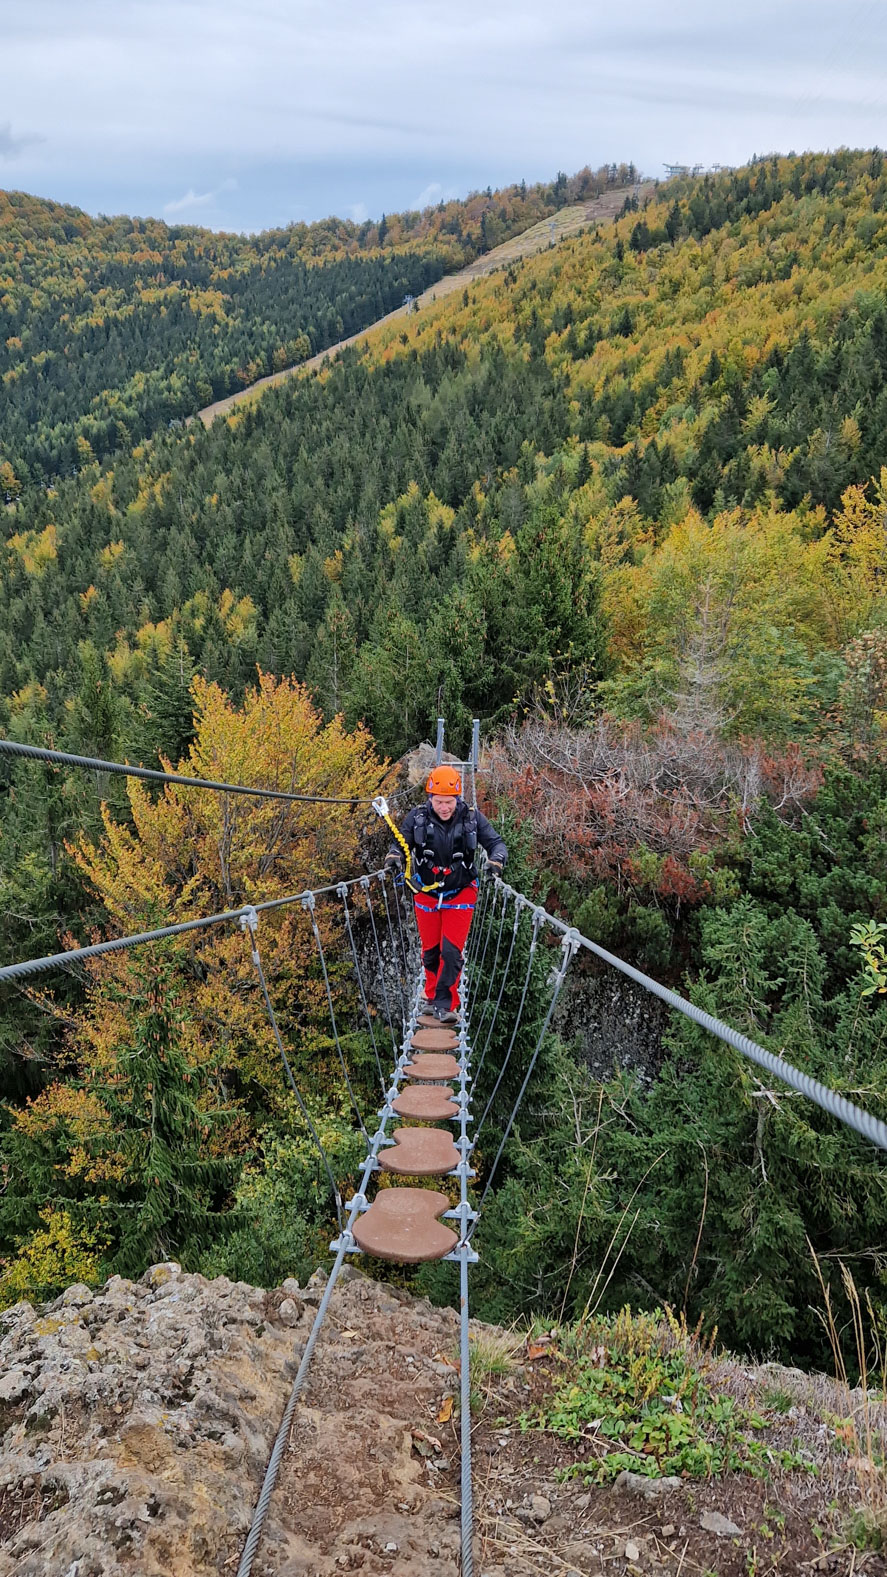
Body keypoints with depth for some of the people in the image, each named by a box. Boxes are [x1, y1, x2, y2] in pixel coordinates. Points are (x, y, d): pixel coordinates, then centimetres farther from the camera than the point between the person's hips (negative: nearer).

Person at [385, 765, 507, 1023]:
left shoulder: (472, 818, -11)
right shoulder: (417, 818, -11)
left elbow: (495, 842, -5)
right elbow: (401, 841, -5)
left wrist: (497, 858, -27)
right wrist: (395, 855, -28)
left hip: (459, 895, -1)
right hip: (426, 894, 1)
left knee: (452, 951, -8)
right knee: (430, 950, 13)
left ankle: (445, 1005, -1)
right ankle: (432, 994, 33)